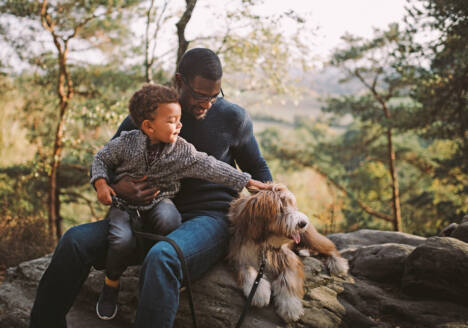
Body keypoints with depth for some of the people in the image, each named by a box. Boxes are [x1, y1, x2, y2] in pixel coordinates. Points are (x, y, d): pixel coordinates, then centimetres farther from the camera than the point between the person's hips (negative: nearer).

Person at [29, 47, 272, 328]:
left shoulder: (233, 118, 2)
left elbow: (258, 168, 17)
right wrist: (115, 187, -14)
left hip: (211, 218, -3)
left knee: (162, 258, -39)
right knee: (76, 240, -18)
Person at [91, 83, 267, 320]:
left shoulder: (182, 150, -5)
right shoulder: (126, 143, -8)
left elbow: (209, 167, -7)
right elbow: (101, 159, 7)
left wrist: (246, 181, -10)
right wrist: (101, 184, -10)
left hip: (158, 203, 1)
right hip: (125, 205, -1)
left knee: (168, 218, -34)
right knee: (122, 240, -28)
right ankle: (111, 283, 4)